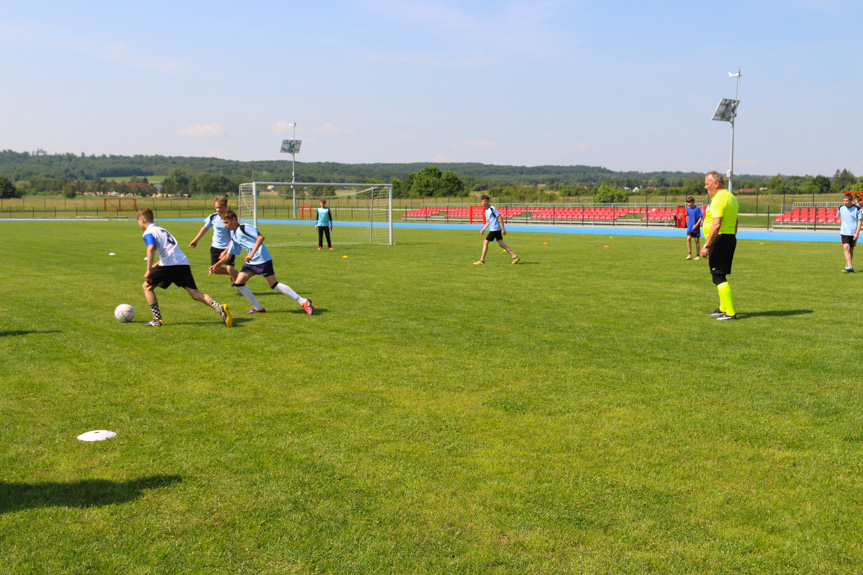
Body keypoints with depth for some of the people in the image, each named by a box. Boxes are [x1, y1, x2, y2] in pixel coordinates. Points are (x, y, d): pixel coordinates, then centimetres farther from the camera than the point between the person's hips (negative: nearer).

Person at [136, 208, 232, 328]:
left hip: (169, 264, -7)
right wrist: (156, 265, 36)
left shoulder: (148, 232, 3)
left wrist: (149, 270, -18)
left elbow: (151, 248, -17)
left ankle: (157, 319, 8)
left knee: (147, 286, 13)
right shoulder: (161, 229, 29)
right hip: (184, 263, 7)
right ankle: (220, 308, -22)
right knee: (195, 294, 2)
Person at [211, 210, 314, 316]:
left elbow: (260, 237, -22)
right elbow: (228, 255, 21)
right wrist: (216, 265, 11)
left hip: (262, 259, -9)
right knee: (238, 283, 3)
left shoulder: (244, 227, -9)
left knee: (274, 284, -12)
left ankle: (304, 302, -9)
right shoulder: (234, 236, 16)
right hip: (250, 262, 9)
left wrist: (252, 253, -27)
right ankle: (258, 308, 12)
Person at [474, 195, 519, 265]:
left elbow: (500, 218, -14)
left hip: (495, 229, -9)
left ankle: (482, 260, 0)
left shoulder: (492, 208, -11)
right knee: (501, 244, 6)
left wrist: (503, 228, -16)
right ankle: (515, 257, 5)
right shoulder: (486, 211, 17)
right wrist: (484, 229, 16)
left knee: (485, 242, -5)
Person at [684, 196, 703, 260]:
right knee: (688, 238, -11)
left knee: (697, 240, 4)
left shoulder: (697, 208, -11)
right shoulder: (688, 208, 6)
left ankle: (698, 255, 12)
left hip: (696, 228, -4)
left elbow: (701, 217, -12)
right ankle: (690, 254, -8)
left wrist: (696, 225, -18)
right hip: (689, 227, 4)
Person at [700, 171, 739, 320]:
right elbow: (735, 223, 22)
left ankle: (730, 312, -9)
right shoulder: (731, 197, 16)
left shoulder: (719, 199, -15)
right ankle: (723, 308, 28)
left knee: (719, 277, -7)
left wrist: (706, 245, -22)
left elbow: (716, 225, -23)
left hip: (719, 239, -10)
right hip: (730, 238, 10)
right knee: (721, 276, 19)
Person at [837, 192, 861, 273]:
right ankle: (850, 267, -20)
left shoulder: (857, 209, -6)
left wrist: (857, 232, -12)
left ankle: (848, 265, 26)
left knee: (851, 250, 9)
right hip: (844, 232, 1)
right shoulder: (841, 208, 1)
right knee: (846, 247, -16)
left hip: (853, 233, -1)